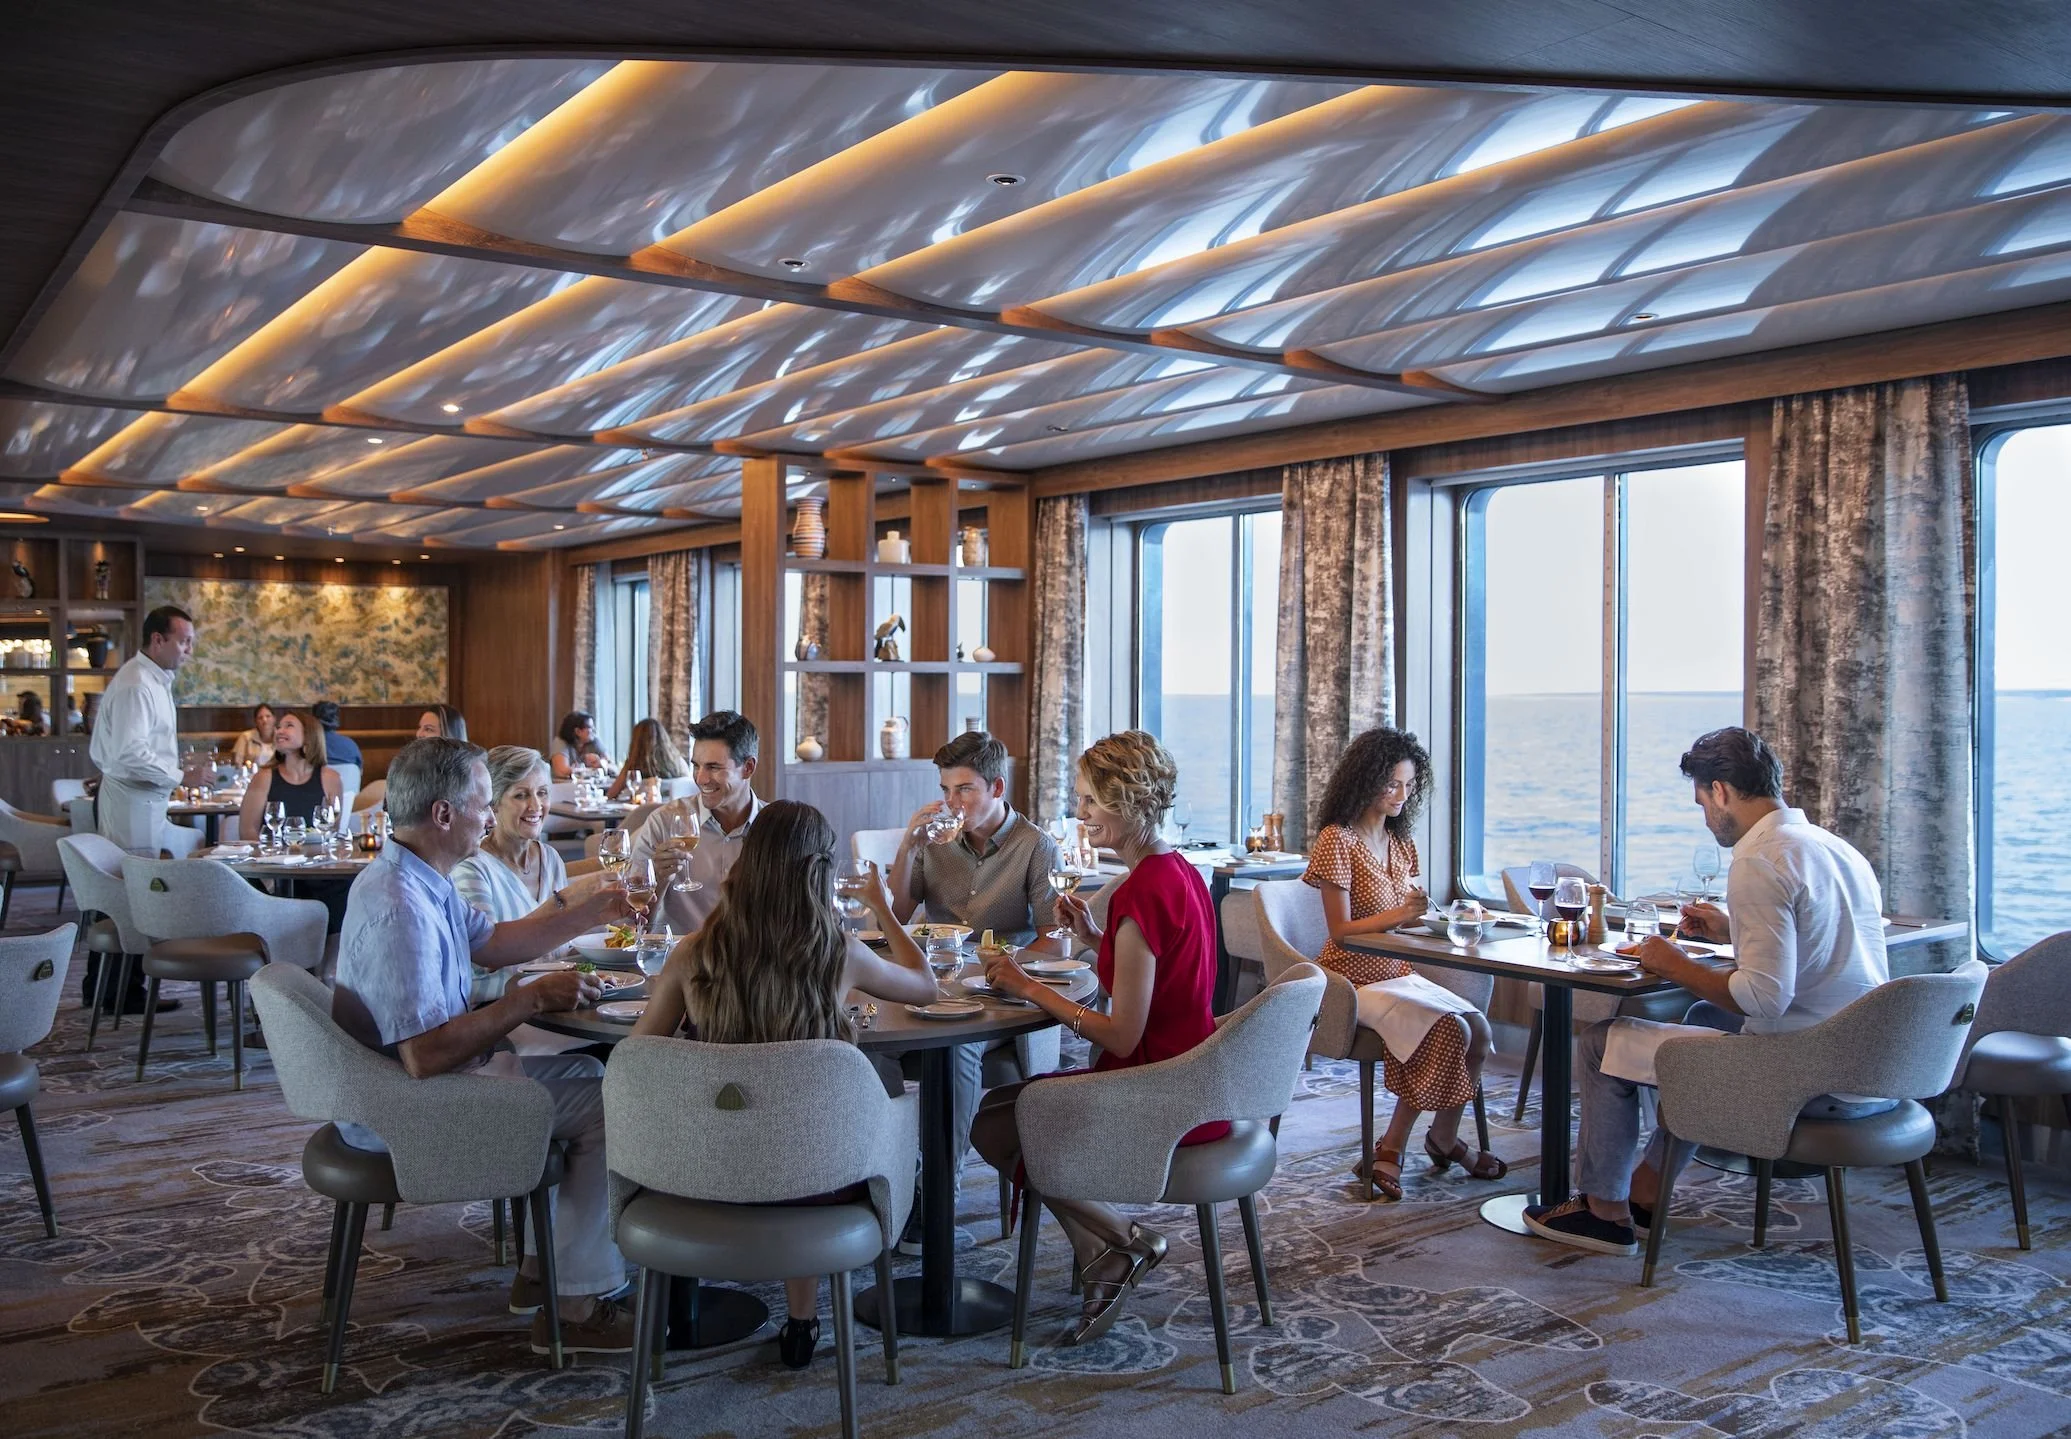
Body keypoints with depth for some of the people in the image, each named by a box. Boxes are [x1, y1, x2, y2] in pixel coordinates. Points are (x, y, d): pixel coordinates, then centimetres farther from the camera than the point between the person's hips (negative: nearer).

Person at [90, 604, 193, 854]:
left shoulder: (158, 679, 15)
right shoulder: (135, 685, -17)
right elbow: (131, 752, -24)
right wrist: (181, 777, -20)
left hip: (150, 799, 10)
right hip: (132, 802, -10)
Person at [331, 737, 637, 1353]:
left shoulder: (416, 878, 5)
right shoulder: (400, 909, -29)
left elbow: (493, 942, 19)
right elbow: (426, 1056, -34)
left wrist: (591, 912, 13)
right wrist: (533, 998, -26)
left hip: (407, 1083, 11)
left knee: (584, 1070, 20)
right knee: (611, 1105, -10)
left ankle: (544, 1266, 25)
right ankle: (577, 1307, -1)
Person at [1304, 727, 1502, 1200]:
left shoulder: (1399, 842, 12)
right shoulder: (1337, 840, -12)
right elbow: (1341, 930, -17)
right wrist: (1398, 914, -30)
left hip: (1399, 973, 7)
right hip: (1354, 980, -7)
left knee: (1479, 1028, -12)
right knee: (1449, 1031, -24)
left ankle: (1444, 1139, 7)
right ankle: (1390, 1148, -12)